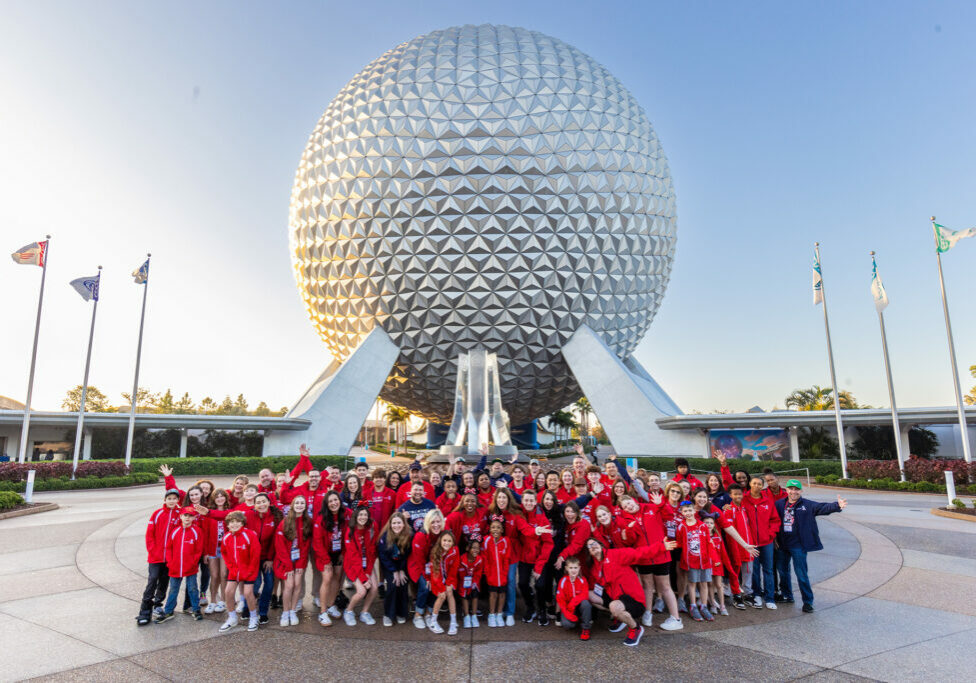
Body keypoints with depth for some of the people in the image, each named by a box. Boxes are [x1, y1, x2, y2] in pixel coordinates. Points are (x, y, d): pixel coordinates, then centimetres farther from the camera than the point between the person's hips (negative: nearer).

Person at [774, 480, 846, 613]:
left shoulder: (807, 505, -7)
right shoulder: (779, 504, 2)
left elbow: (823, 507, -22)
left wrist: (837, 506, -40)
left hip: (798, 545, -4)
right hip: (782, 544, 4)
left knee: (801, 573, -2)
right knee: (782, 570, 16)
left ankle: (808, 601, 14)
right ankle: (787, 595, 34)